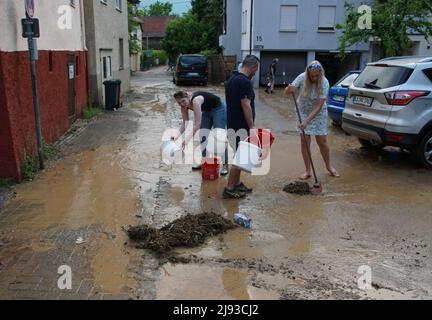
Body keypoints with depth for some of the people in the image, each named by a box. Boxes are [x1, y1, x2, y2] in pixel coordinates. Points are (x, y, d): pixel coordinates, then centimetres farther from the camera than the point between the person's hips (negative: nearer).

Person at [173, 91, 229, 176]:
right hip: (207, 111, 8)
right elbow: (185, 122, -7)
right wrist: (178, 135, -21)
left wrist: (188, 139, -42)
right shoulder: (184, 106, -13)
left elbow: (197, 123, -39)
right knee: (203, 137, 2)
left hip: (219, 109, -8)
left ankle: (225, 165, -13)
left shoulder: (196, 101, -36)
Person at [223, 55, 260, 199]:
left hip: (232, 124, 10)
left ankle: (237, 184, 28)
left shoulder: (231, 79, 12)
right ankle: (229, 189, 4)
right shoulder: (245, 82, -18)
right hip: (241, 127, -10)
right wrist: (252, 126, -19)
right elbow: (246, 106, -23)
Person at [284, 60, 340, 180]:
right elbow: (287, 93, -19)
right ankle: (307, 171, 9)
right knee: (304, 141, -2)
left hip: (318, 113, -1)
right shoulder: (302, 78, -19)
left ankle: (329, 166, 28)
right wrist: (289, 89, -43)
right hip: (303, 112, 1)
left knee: (322, 141, 3)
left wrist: (307, 121, -35)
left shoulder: (324, 83, -24)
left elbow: (318, 106, -28)